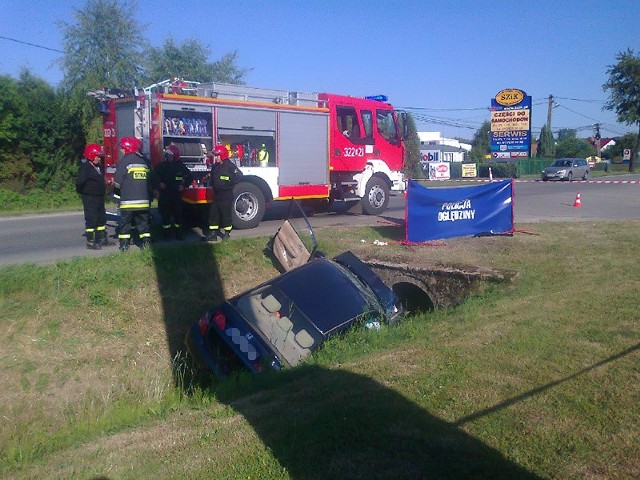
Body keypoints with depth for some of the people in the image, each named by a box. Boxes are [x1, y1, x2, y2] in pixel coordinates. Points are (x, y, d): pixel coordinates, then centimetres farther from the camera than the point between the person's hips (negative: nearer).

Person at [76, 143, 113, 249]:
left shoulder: (98, 167, 12)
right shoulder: (85, 167, -16)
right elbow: (79, 182, -24)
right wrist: (81, 191, -11)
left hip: (99, 197, 9)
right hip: (90, 198, -9)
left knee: (102, 218, 15)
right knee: (91, 220, -6)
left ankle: (102, 239, 25)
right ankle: (90, 242, -1)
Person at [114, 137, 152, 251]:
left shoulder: (125, 160, -7)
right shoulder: (145, 161, 10)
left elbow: (118, 183, -7)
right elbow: (150, 181, 13)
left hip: (128, 200, -4)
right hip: (144, 199, 4)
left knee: (126, 221, 5)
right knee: (143, 221, 12)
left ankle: (124, 244, 6)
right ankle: (146, 242, 8)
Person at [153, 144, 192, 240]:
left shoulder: (180, 166, 3)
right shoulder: (161, 166, 2)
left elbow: (189, 175, 12)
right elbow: (155, 176, 6)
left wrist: (184, 185, 1)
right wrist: (159, 183, -9)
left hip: (177, 194, 0)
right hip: (164, 194, 0)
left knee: (178, 214, 1)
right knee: (165, 214, 1)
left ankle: (179, 233, 11)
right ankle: (166, 233, 10)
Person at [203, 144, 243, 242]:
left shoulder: (229, 165, -13)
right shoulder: (215, 166, 12)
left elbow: (239, 175, -20)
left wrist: (229, 184, -16)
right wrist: (213, 185, 9)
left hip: (226, 195, -8)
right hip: (217, 194, 8)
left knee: (226, 214, 1)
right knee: (213, 213, 7)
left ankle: (227, 233, 15)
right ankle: (213, 234, 13)